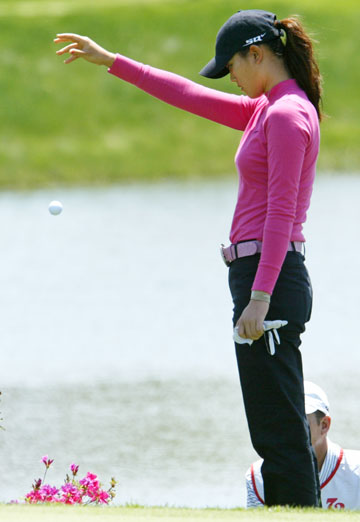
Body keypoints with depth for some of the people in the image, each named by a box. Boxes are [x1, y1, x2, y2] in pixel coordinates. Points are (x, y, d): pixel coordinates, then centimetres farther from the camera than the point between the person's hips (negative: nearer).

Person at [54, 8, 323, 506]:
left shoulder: (287, 115, -12)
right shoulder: (266, 110, 17)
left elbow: (281, 212, -18)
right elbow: (191, 96, 25)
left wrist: (260, 297, -23)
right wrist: (111, 62, 27)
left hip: (270, 278, -10)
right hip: (261, 280, 10)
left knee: (280, 433, -11)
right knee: (280, 433, 9)